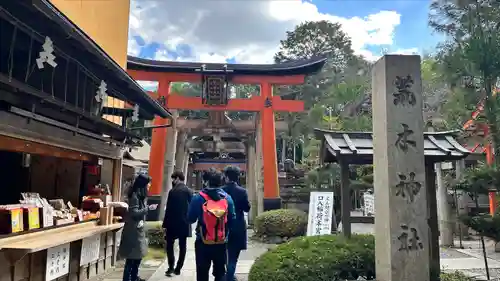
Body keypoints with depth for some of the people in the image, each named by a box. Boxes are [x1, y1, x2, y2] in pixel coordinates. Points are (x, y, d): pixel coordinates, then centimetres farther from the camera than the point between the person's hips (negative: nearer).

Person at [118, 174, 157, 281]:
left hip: (139, 229, 9)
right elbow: (134, 213, -21)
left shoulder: (141, 196, 13)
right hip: (133, 230, -9)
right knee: (131, 257, -4)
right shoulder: (134, 195, -15)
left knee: (138, 255, 15)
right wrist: (148, 208, -20)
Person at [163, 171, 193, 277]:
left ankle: (171, 267, -1)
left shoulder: (173, 191, -12)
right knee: (182, 246, 10)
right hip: (185, 223, 4)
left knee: (170, 245, 7)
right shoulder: (189, 191, 1)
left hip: (173, 223, -4)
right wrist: (188, 220, 12)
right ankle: (178, 268, 14)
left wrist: (165, 224, -6)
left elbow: (169, 209, -12)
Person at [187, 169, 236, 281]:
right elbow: (232, 220, -1)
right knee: (220, 272, 16)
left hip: (203, 242, -2)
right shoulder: (227, 198, -5)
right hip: (221, 243, 2)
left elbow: (190, 219, -3)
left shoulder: (198, 197, -11)